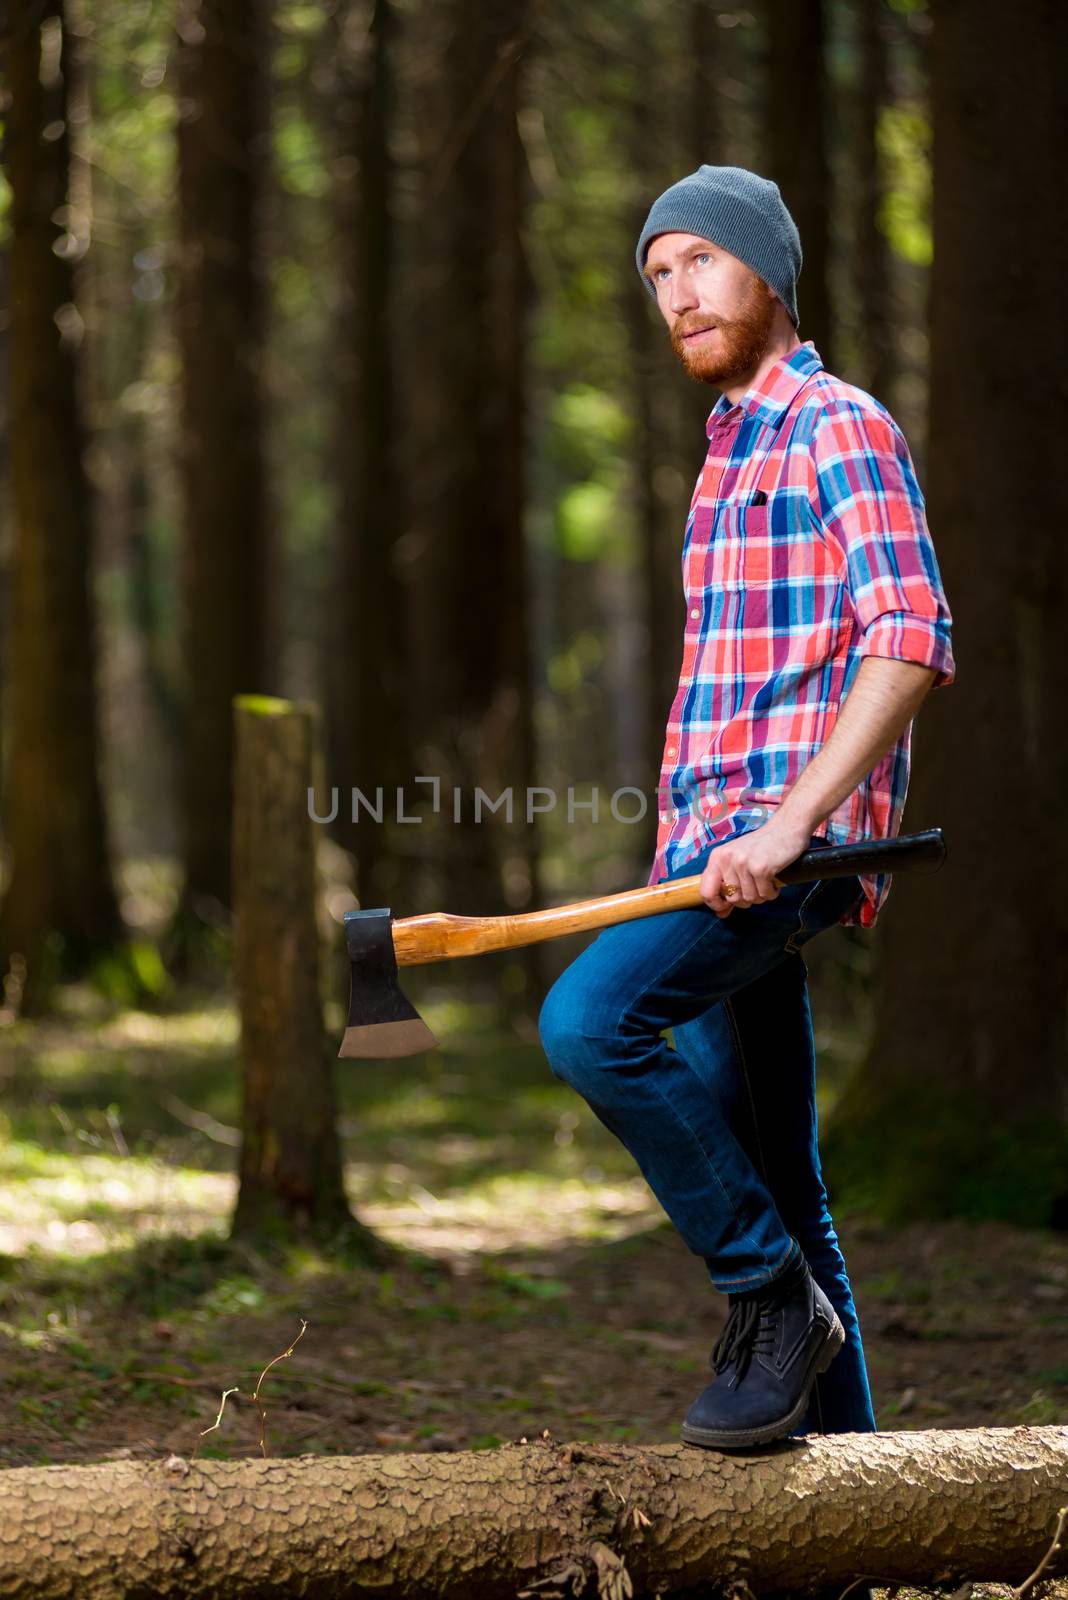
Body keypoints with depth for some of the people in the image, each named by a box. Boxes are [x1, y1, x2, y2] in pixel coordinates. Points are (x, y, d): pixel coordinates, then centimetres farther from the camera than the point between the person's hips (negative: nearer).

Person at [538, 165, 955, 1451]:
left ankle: (775, 1295, -15)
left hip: (792, 837, -9)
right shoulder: (731, 455, 25)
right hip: (718, 843, 9)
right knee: (772, 1185, 8)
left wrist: (789, 825, -25)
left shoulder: (840, 430, -5)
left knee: (589, 1020, -27)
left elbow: (913, 644, -18)